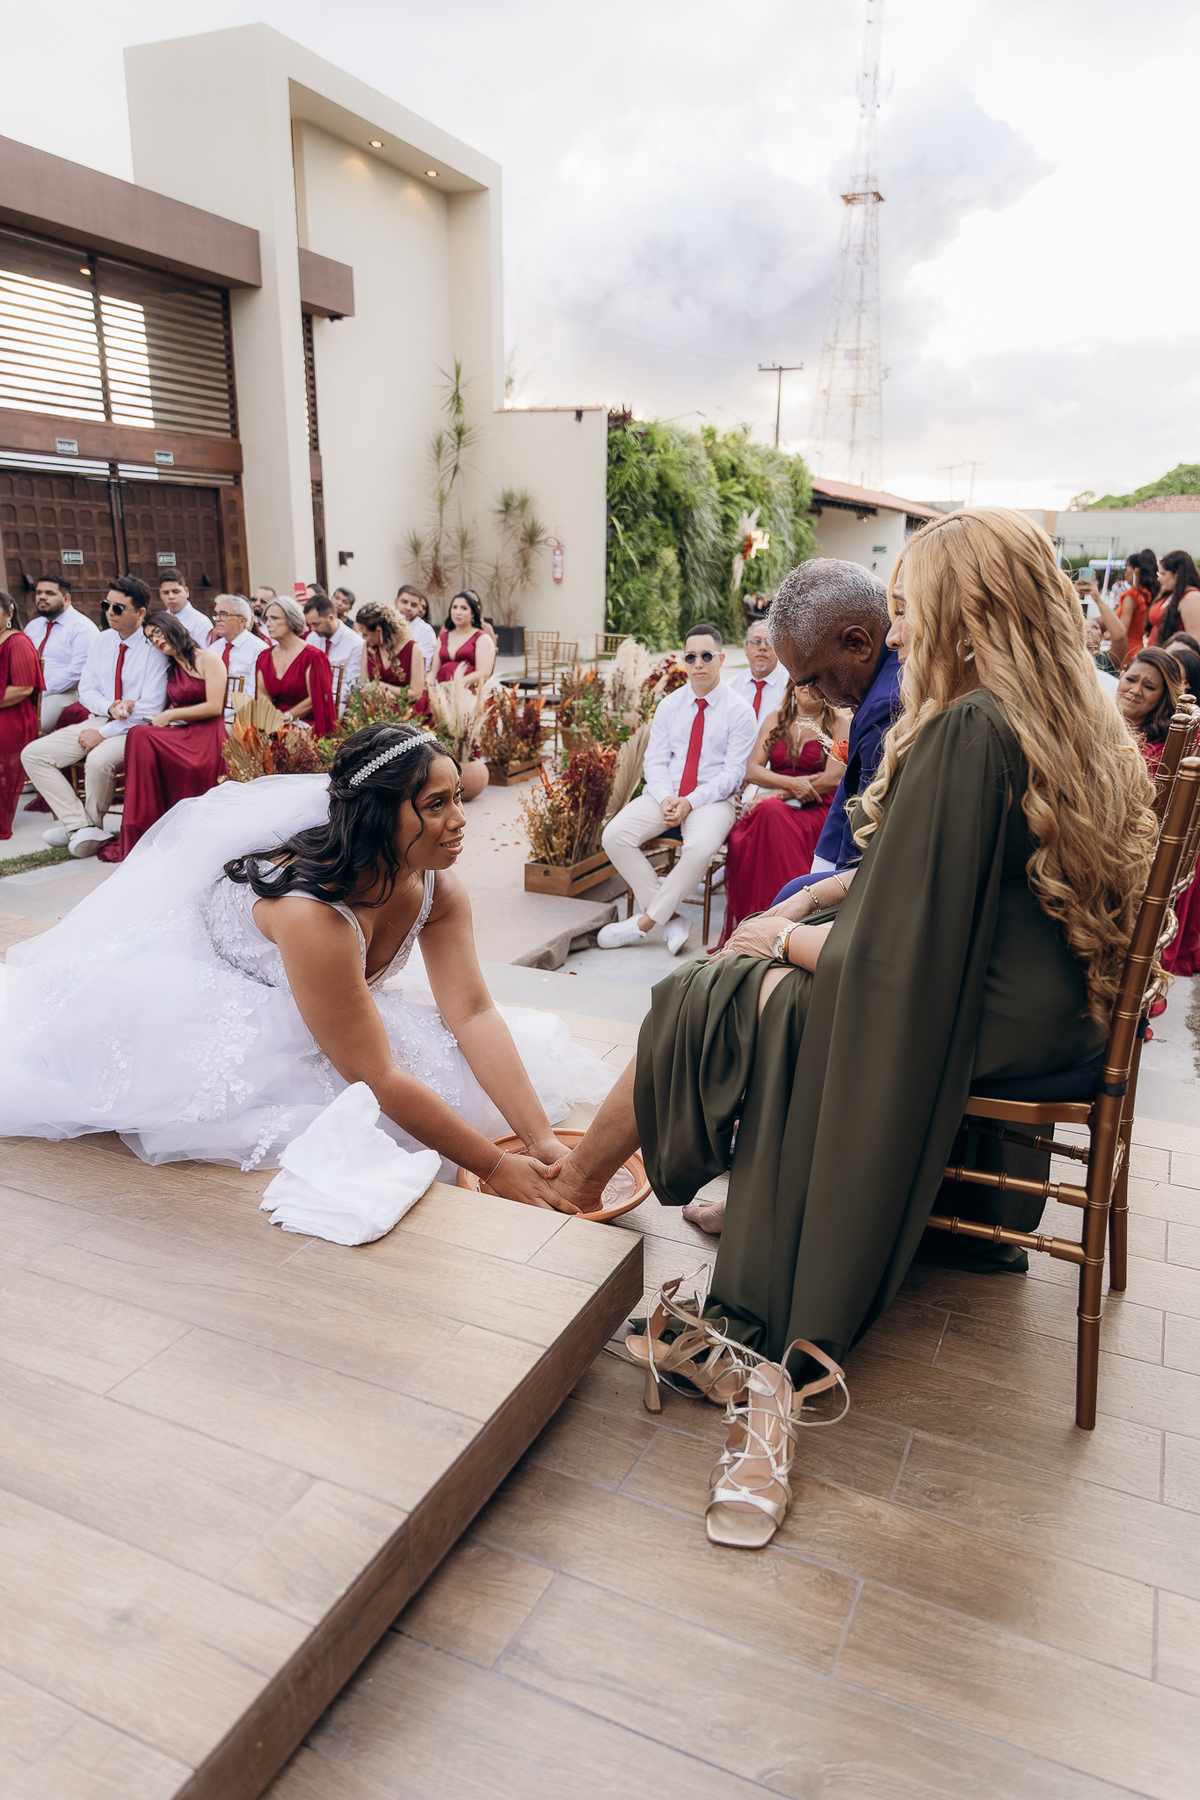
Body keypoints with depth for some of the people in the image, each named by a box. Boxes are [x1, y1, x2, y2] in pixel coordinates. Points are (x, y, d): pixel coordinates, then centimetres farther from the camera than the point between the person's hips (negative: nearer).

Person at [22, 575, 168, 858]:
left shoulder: (153, 649, -10)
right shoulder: (100, 641, 10)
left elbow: (151, 708, -15)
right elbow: (86, 690, 11)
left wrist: (103, 732, -16)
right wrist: (110, 706, -13)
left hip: (134, 728, -7)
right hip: (98, 718, 7)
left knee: (99, 760, -37)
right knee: (32, 754, -8)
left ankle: (92, 824, -8)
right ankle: (80, 825, -14)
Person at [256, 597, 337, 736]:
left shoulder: (312, 656, -5)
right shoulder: (265, 657, 14)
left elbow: (314, 699, -7)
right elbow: (262, 694, 11)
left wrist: (286, 716, -12)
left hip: (305, 723, -5)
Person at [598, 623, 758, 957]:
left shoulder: (739, 710, 0)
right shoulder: (669, 705, 12)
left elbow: (734, 772, -5)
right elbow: (655, 760, 8)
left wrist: (691, 802, -17)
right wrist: (665, 798, -13)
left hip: (712, 798, -4)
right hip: (664, 794, 4)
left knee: (700, 847, -36)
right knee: (614, 836, -20)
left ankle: (645, 921, -19)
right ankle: (670, 917, -13)